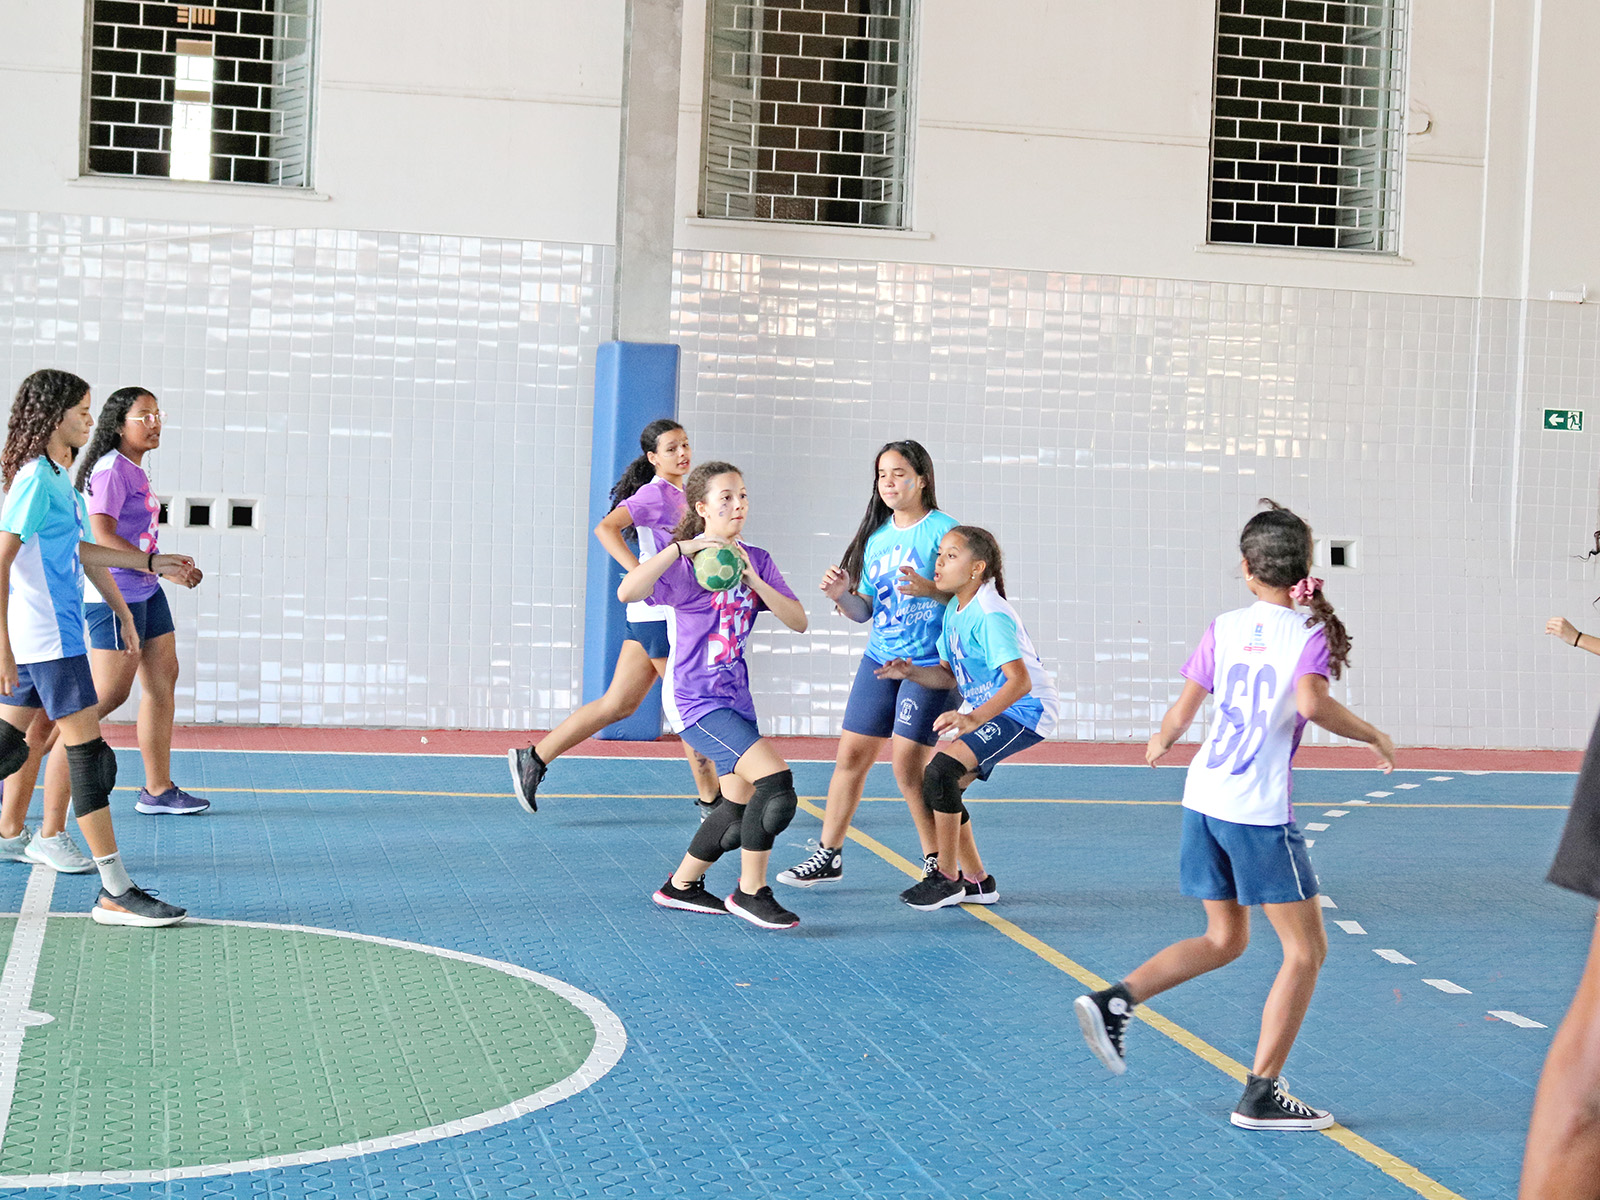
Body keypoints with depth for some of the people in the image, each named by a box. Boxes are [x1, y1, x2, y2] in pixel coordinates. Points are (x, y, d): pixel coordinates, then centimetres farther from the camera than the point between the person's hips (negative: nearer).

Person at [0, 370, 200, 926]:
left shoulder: (56, 478, 14)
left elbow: (77, 550, 26)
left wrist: (151, 562, 30)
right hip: (49, 638, -10)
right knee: (88, 754, -7)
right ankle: (115, 894, -4)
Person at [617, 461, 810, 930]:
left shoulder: (756, 560, 7)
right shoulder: (683, 564, -12)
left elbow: (798, 622, -2)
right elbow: (627, 592, -30)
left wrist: (754, 581, -16)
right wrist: (679, 548, -34)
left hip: (736, 697, 8)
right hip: (694, 702, -8)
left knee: (740, 804, 14)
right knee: (775, 779, -20)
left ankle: (681, 886, 33)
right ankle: (750, 891, -6)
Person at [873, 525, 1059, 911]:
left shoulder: (990, 615, -23)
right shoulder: (954, 611, 6)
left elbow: (1020, 681, -31)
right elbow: (950, 675, 14)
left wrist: (972, 719, -41)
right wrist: (912, 673, -6)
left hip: (1024, 710, -10)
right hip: (985, 710, 10)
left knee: (940, 771, -23)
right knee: (939, 789, 5)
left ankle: (947, 879, -11)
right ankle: (977, 881, 20)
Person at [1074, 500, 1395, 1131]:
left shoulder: (1224, 627, 6)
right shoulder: (1310, 633, -5)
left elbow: (1182, 712, 3)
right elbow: (1312, 702, -24)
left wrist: (1160, 742, 25)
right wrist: (1373, 735, -9)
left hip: (1203, 796, 6)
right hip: (1259, 809, -6)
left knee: (1224, 940, 21)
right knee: (1306, 948, 7)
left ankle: (1114, 1001, 5)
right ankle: (1261, 1095, 4)